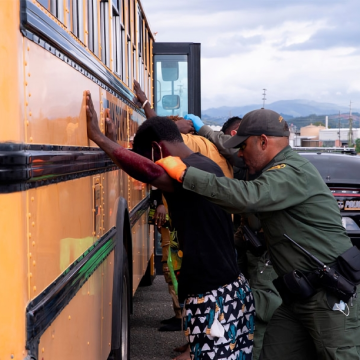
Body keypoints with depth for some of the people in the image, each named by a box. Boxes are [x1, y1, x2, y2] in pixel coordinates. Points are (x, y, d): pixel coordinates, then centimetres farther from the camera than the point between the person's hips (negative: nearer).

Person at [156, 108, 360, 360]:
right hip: (300, 296, 10)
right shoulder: (278, 171, 15)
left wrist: (184, 173, -28)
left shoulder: (294, 172, -16)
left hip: (331, 295, -10)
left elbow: (246, 197, -32)